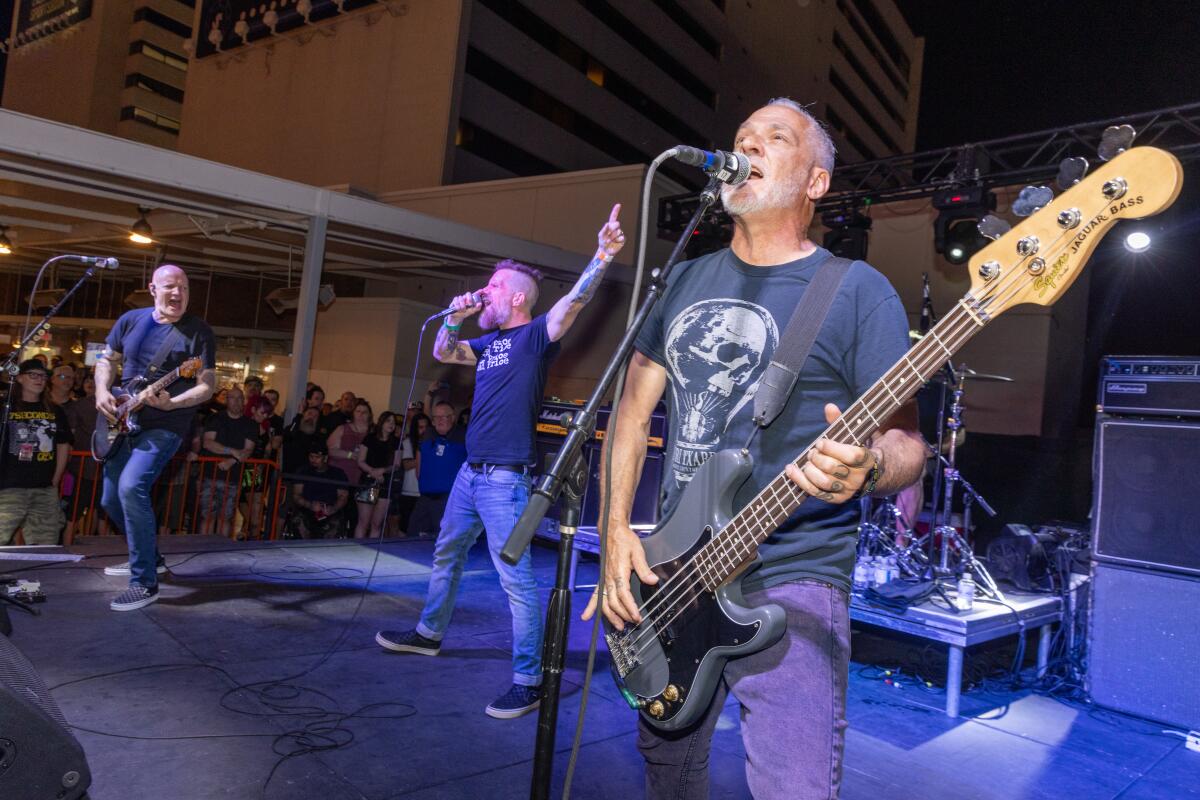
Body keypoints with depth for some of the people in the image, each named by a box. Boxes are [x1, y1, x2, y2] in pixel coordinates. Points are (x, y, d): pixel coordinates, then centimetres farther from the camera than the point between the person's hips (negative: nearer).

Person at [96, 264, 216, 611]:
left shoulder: (199, 331, -9)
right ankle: (148, 557, 34)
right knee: (111, 499, 13)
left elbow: (207, 386, -12)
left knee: (131, 487, -25)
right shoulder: (130, 320, 6)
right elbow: (107, 359, 15)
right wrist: (102, 391, -4)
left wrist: (171, 403, -29)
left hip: (163, 427, -7)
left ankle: (145, 583, -18)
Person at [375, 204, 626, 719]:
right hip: (470, 472, 9)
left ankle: (528, 681, -2)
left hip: (505, 478, -9)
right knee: (446, 553, 23)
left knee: (516, 577, -8)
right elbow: (443, 354, 24)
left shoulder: (534, 336, -8)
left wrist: (603, 257, -40)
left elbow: (573, 302, -24)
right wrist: (455, 319, 5)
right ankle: (429, 634, 42)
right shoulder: (490, 342, 15)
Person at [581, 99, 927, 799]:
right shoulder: (687, 282, 11)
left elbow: (906, 439, -6)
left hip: (791, 583, -5)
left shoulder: (858, 291, -5)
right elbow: (634, 411, 11)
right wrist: (616, 529, 1)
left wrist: (867, 468, -30)